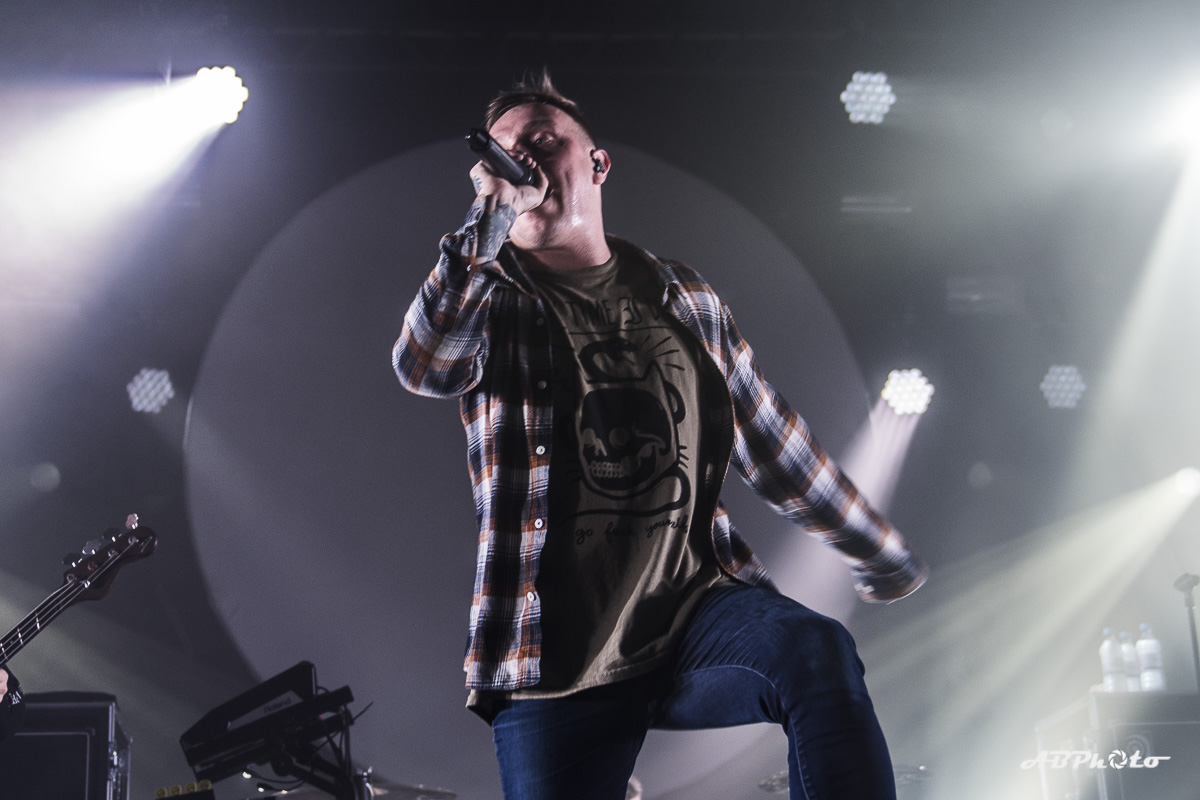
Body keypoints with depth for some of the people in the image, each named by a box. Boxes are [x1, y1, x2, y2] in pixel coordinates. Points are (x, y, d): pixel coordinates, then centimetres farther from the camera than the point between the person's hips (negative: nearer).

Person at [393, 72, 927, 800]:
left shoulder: (683, 296, 14)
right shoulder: (488, 300, 7)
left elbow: (773, 444, 20)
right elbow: (423, 367, -17)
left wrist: (881, 553, 26)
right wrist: (492, 210, -18)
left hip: (697, 611, 1)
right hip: (561, 660, 0)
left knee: (818, 652, -29)